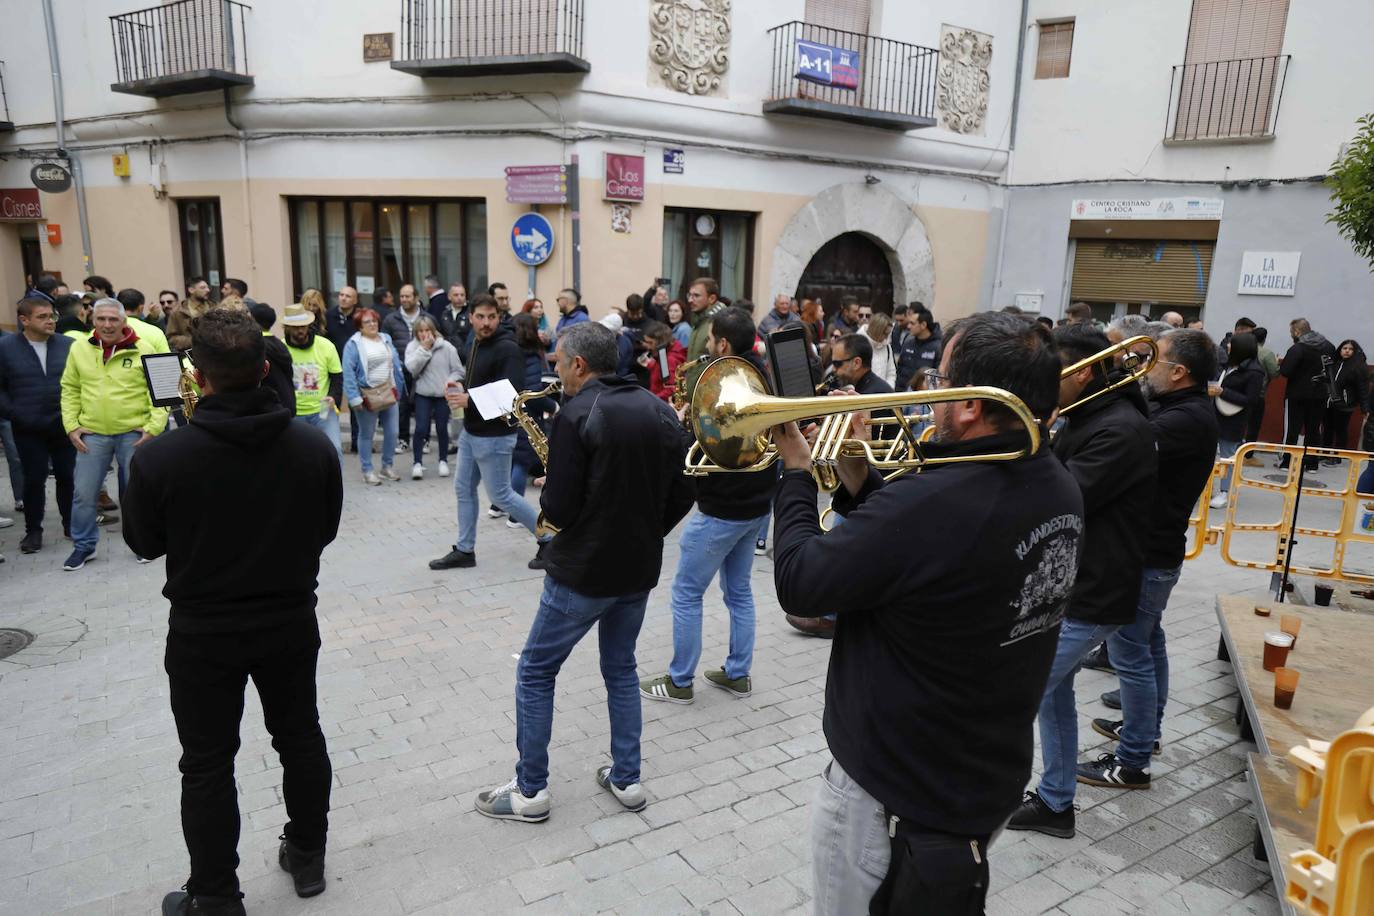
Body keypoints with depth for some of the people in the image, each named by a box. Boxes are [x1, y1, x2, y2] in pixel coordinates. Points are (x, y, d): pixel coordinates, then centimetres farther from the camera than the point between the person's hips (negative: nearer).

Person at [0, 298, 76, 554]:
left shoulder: (69, 345, -2)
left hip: (66, 425, 1)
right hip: (28, 429, 0)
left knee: (68, 476, 8)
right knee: (34, 479, 6)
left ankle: (71, 523, 23)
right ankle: (33, 530, 18)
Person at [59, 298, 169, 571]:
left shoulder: (143, 349, -5)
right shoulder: (79, 349, 3)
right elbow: (70, 390, 10)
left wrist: (155, 426, -12)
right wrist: (71, 425, 2)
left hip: (134, 433, -2)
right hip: (92, 434, 2)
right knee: (84, 493, 7)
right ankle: (83, 546, 23)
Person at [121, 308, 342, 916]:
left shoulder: (159, 458, -22)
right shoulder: (314, 448, -15)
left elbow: (144, 543, -5)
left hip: (203, 632, -2)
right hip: (290, 621, 3)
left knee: (207, 764, 14)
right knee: (300, 739, 20)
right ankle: (308, 858, 38)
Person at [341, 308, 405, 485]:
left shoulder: (386, 339, 9)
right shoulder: (353, 344, -9)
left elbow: (396, 365, 12)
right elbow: (348, 373, -14)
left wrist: (399, 389, 9)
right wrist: (354, 398, -19)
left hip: (388, 392, 5)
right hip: (367, 395, -5)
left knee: (391, 432, 8)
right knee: (366, 434, 6)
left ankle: (387, 467, 23)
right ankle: (367, 471, 15)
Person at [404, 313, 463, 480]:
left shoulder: (446, 347, -5)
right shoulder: (413, 346, -2)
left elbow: (458, 370, 0)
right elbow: (412, 368, -17)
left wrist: (450, 381, -18)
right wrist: (424, 349, -18)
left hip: (443, 394, 0)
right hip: (422, 394, 0)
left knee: (441, 428, 9)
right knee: (421, 428, -5)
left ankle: (443, 461, 25)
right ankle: (418, 463, 6)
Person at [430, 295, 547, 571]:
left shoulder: (508, 349, -19)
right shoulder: (476, 345, 11)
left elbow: (512, 394, -27)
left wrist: (469, 400, -26)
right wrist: (461, 389, 1)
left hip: (494, 436, -9)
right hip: (470, 432, 9)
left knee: (500, 495, -1)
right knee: (464, 489, 13)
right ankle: (464, 550, 24)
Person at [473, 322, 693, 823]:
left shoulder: (576, 415, -17)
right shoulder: (660, 411, 2)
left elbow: (559, 511, -18)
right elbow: (681, 497, 4)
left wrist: (548, 496, 3)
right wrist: (643, 533, 14)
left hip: (582, 572, -6)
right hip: (640, 568, 6)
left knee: (535, 672, 12)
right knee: (621, 667, 23)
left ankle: (530, 790, 21)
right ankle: (627, 779, 29)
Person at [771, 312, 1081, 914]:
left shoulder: (932, 505, -35)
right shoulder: (1059, 491, -6)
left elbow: (799, 584, -22)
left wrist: (797, 471, -8)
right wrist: (858, 475, -4)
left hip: (895, 798, -7)